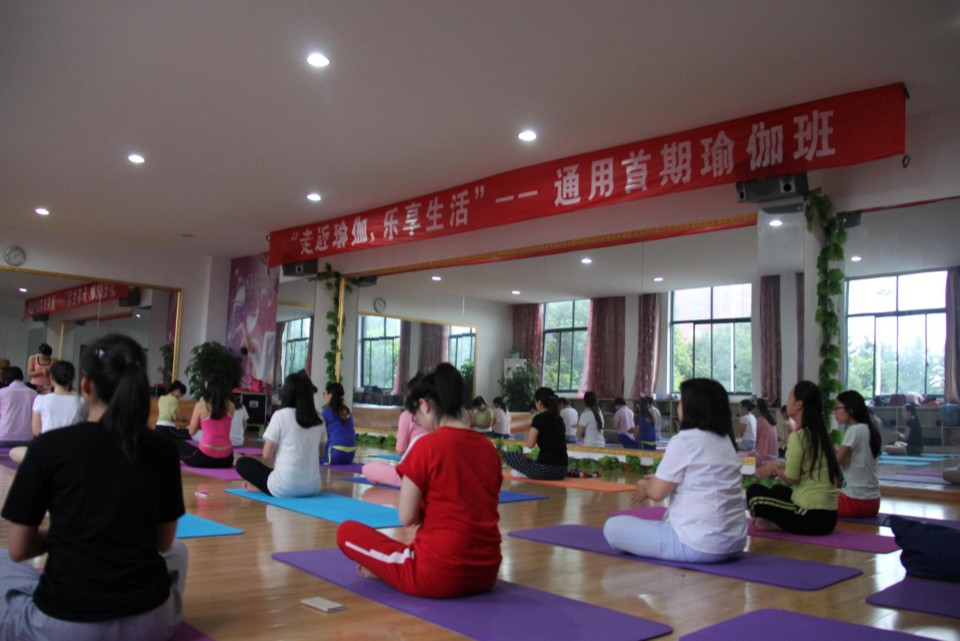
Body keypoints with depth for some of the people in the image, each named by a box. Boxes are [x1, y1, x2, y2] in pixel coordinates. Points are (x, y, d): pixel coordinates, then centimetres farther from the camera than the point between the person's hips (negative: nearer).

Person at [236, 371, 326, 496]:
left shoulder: (281, 415, -9)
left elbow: (267, 455, -6)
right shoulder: (318, 420, 4)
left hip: (285, 487, -6)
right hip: (312, 487, 6)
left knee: (242, 463, 14)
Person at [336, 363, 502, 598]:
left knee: (346, 530, 11)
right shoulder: (488, 448, 5)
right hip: (485, 573, 6)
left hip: (439, 573, -6)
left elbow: (407, 517, -10)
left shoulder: (427, 446, -13)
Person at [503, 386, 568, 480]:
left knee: (508, 456, 6)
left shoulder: (539, 418, -6)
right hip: (561, 471, 7)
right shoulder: (559, 419, 14)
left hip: (546, 469, -7)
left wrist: (531, 428, 10)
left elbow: (530, 444, -7)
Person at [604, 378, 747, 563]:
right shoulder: (725, 441, 8)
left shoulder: (685, 440, -16)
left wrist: (645, 486, 12)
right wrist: (659, 480, 19)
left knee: (613, 526, -1)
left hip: (699, 545, -9)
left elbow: (657, 492, -9)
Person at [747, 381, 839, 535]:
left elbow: (791, 478, -15)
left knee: (754, 491, 3)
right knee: (778, 490, 28)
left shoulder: (798, 436, -15)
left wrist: (775, 469, 3)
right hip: (828, 515, 8)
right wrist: (779, 467, 16)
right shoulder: (819, 434, 9)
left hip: (811, 517, -8)